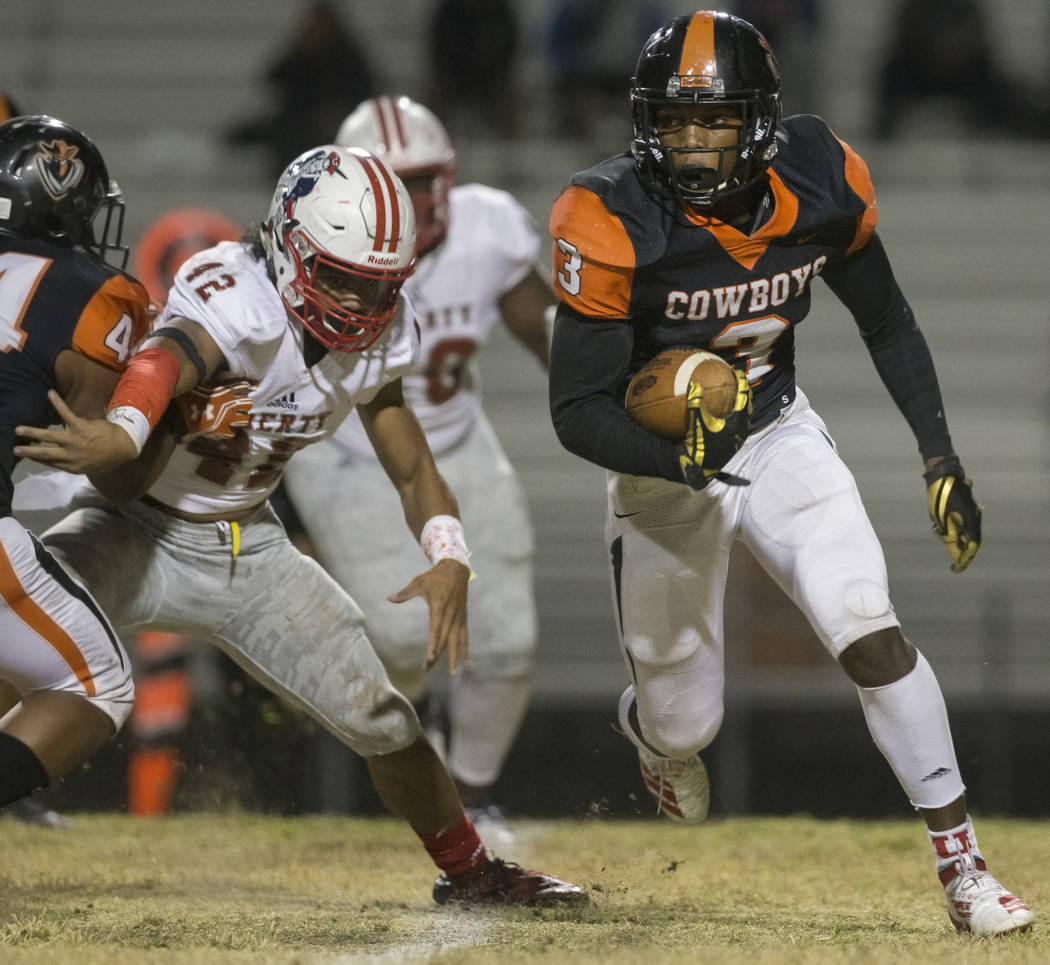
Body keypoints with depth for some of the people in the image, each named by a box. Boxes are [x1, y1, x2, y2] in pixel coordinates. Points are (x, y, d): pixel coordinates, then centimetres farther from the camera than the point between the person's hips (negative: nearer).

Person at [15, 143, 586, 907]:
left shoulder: (376, 337, -6)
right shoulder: (239, 301, -29)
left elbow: (412, 468, 4)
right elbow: (165, 361, -51)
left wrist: (449, 559, -17)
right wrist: (121, 437, -75)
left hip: (247, 546, 6)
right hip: (139, 529, -6)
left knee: (384, 719, 6)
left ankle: (469, 871, 29)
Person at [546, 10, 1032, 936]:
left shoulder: (822, 181, -16)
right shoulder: (611, 224, -27)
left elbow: (886, 321, 2)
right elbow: (577, 413, -24)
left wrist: (941, 460, -2)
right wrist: (683, 459, -40)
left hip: (779, 438, 2)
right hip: (660, 466, -1)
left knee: (870, 633, -21)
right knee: (684, 723, 9)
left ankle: (961, 862, -11)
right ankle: (653, 728, 50)